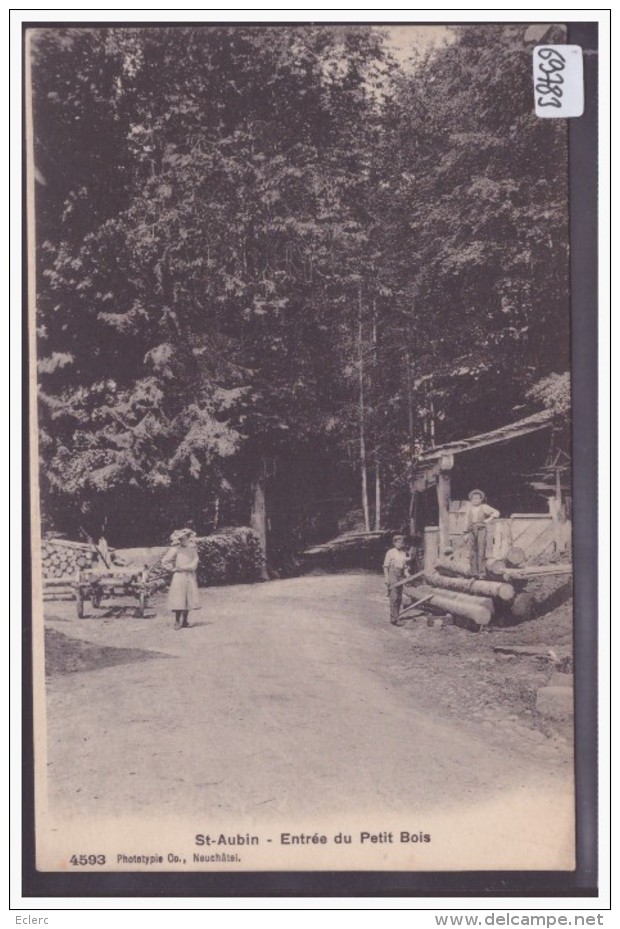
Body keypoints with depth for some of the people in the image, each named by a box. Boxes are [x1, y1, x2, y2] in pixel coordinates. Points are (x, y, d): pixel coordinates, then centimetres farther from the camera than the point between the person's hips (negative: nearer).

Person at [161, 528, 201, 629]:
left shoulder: (192, 550, 9)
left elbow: (194, 565, 2)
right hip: (179, 577, -3)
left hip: (190, 577, 4)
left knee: (188, 599, 2)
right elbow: (164, 561, 0)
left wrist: (181, 567, -8)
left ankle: (184, 621, 8)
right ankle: (177, 622, -3)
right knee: (179, 600, -7)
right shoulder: (176, 549, -1)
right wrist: (173, 568, -5)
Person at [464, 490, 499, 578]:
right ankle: (474, 573, 0)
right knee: (472, 552, -2)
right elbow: (467, 521, 17)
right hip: (471, 531, 3)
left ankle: (481, 572, -11)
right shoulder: (470, 508, 15)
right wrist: (466, 533, 11)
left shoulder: (484, 507, 4)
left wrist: (489, 519, -10)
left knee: (481, 551, -10)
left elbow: (496, 512, 4)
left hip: (481, 530, -3)